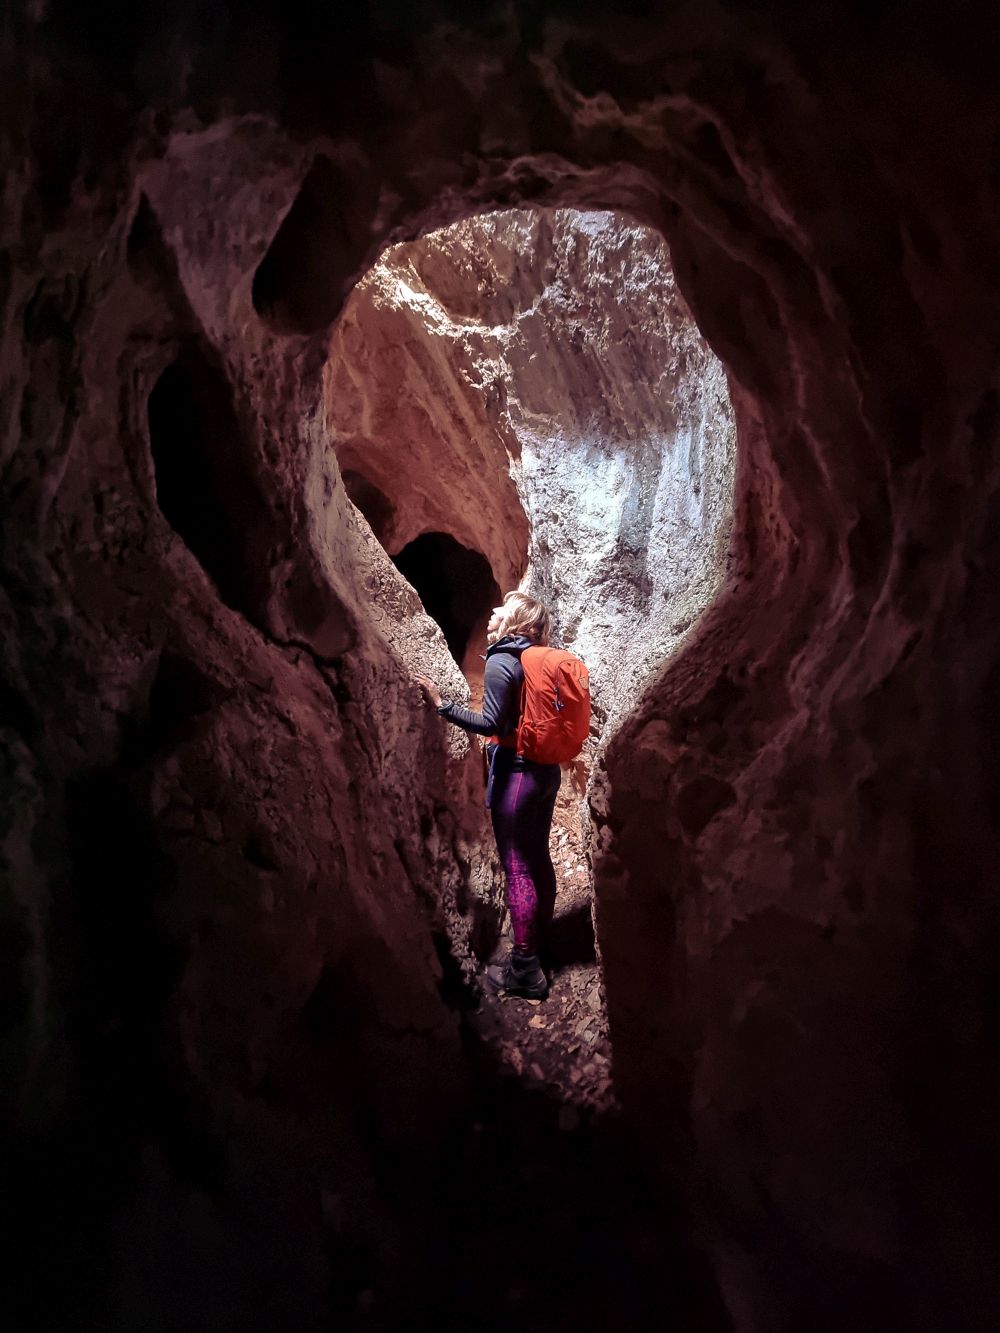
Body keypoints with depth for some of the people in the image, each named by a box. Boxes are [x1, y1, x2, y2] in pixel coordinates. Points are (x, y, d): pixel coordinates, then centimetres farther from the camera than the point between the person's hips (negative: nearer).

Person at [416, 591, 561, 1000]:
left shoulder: (500, 661, -14)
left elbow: (491, 723, -19)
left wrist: (441, 705, -17)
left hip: (516, 774, -8)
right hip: (547, 770, 8)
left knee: (517, 869, -1)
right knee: (538, 859, 18)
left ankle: (525, 970, 5)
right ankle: (541, 943, 31)